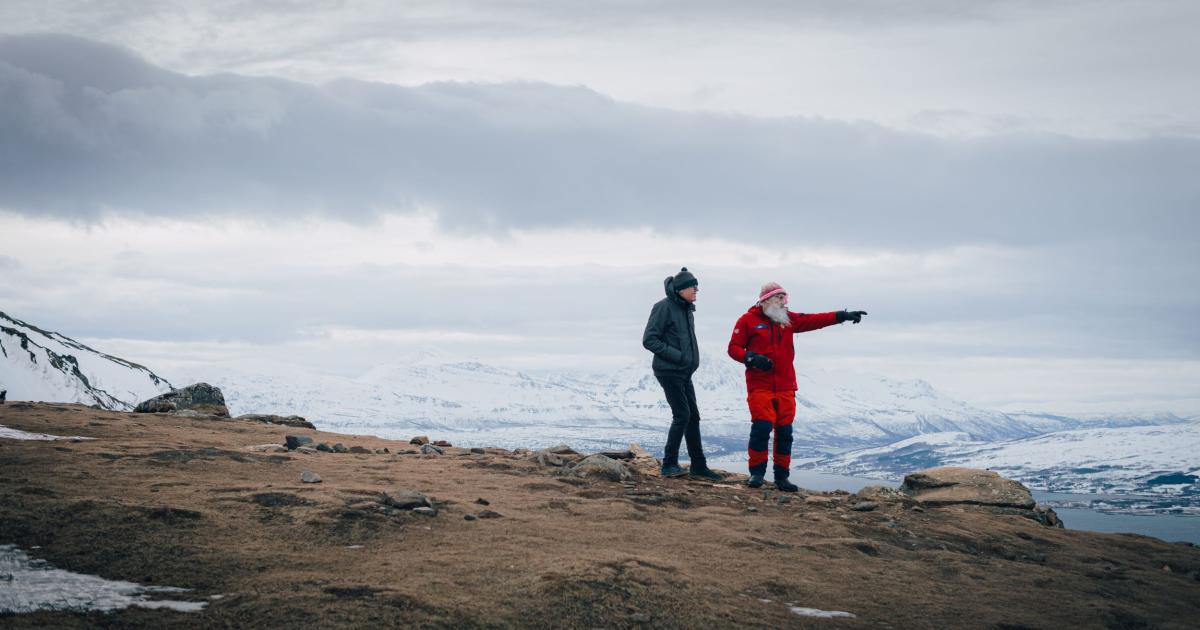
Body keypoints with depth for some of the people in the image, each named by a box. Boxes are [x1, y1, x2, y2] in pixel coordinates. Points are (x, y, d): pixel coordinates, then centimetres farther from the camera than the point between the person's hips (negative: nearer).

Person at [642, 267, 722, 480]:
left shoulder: (687, 309, 13)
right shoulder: (664, 307, -13)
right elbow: (649, 340, -16)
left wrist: (692, 358, 8)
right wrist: (676, 355, -19)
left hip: (684, 372, 9)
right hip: (669, 372, -9)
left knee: (693, 417, 9)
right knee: (682, 415, -11)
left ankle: (698, 466, 15)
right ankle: (669, 464, -4)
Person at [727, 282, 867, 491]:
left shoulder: (788, 319, 13)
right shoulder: (747, 321, 0)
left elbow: (814, 320, 7)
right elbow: (734, 348, 0)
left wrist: (842, 316, -2)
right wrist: (752, 358, -18)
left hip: (785, 387, 5)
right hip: (759, 386, -5)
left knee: (784, 431, 4)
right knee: (762, 427, -14)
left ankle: (782, 477, 12)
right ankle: (757, 472, 0)